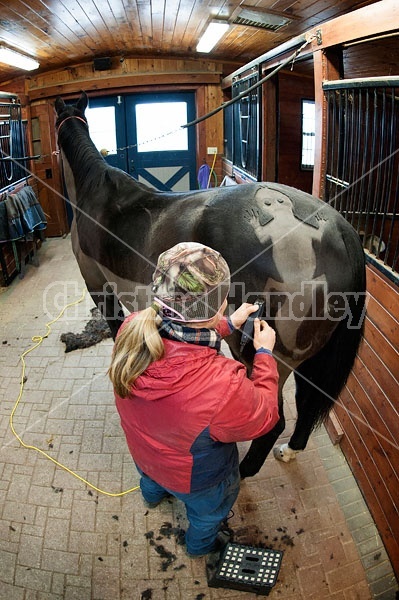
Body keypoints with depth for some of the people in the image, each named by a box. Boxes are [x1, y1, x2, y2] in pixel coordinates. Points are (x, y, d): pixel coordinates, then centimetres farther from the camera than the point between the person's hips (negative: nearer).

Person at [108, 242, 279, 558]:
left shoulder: (131, 329, -33)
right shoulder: (225, 387, -49)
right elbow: (263, 419, -25)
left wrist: (228, 324, -6)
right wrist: (265, 354, -15)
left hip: (142, 451, 5)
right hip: (195, 477, -4)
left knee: (151, 478, 44)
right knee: (208, 511, 35)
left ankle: (153, 493, 79)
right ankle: (201, 546, 68)